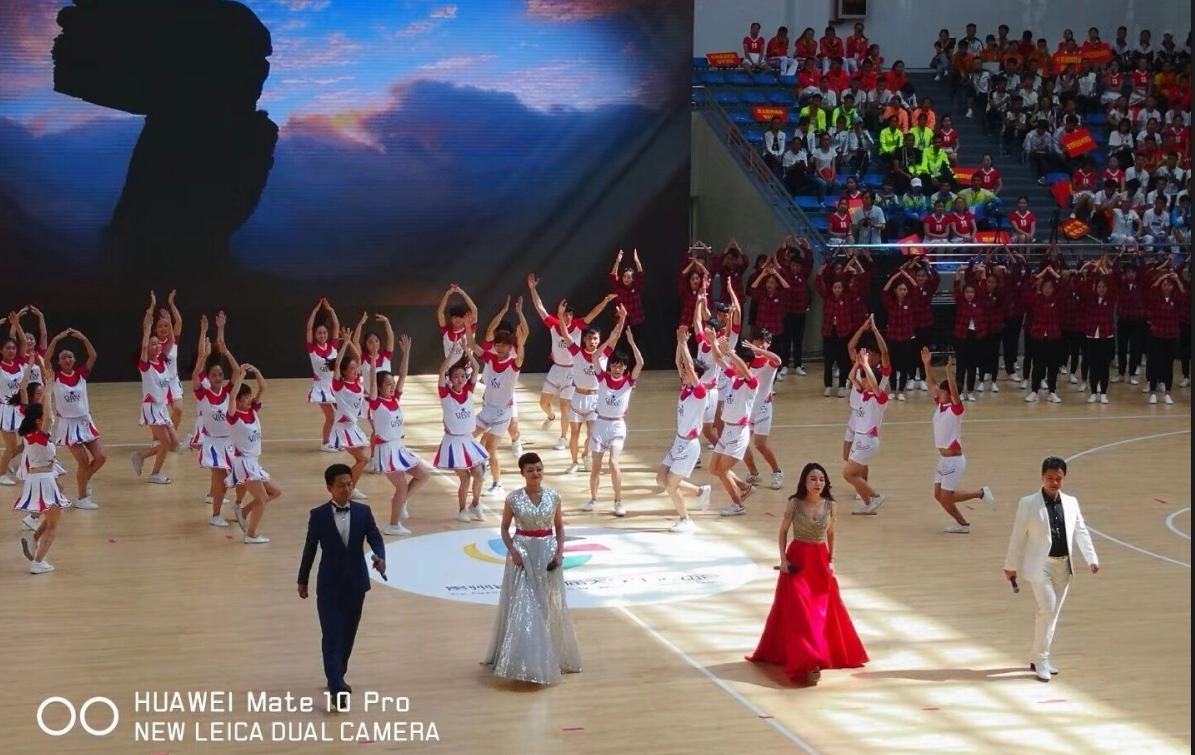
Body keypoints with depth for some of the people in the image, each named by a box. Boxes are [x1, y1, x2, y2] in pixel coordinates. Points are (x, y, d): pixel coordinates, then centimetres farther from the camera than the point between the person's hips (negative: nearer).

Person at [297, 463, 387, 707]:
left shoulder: (363, 512, 0)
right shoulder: (318, 515, -5)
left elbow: (375, 539, -3)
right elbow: (310, 549, 2)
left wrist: (380, 557, -25)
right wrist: (302, 580, 9)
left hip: (356, 582, 3)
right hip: (329, 584, -3)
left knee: (348, 634, 13)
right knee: (332, 636, -8)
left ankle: (338, 677, 34)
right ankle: (337, 688, -10)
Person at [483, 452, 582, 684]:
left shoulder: (553, 497, -1)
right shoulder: (513, 499, -6)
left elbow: (559, 527, 7)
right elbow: (504, 528, 2)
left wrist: (559, 552, -6)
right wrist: (512, 551, -12)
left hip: (547, 553, 2)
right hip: (522, 553, -2)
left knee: (550, 607, 10)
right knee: (521, 607, -5)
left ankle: (553, 658, 25)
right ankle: (522, 661, 1)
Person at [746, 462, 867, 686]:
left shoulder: (831, 506, -2)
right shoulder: (794, 504, -8)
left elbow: (831, 535, 10)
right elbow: (783, 531, 1)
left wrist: (831, 560, 2)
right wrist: (783, 558, -9)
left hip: (820, 561, 3)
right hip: (797, 561, -3)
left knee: (825, 611, 10)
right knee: (799, 611, -8)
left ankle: (829, 653, 29)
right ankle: (807, 663, -10)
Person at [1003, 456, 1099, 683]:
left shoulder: (1071, 503, 7)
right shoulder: (1028, 504, -6)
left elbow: (1081, 532, 9)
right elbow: (1018, 537, -2)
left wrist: (1092, 559, -2)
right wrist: (1011, 566, 0)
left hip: (1063, 565, 5)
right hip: (1040, 565, -5)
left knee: (1053, 613, 11)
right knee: (1048, 609, -14)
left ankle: (1040, 658, 25)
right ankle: (1041, 660, -2)